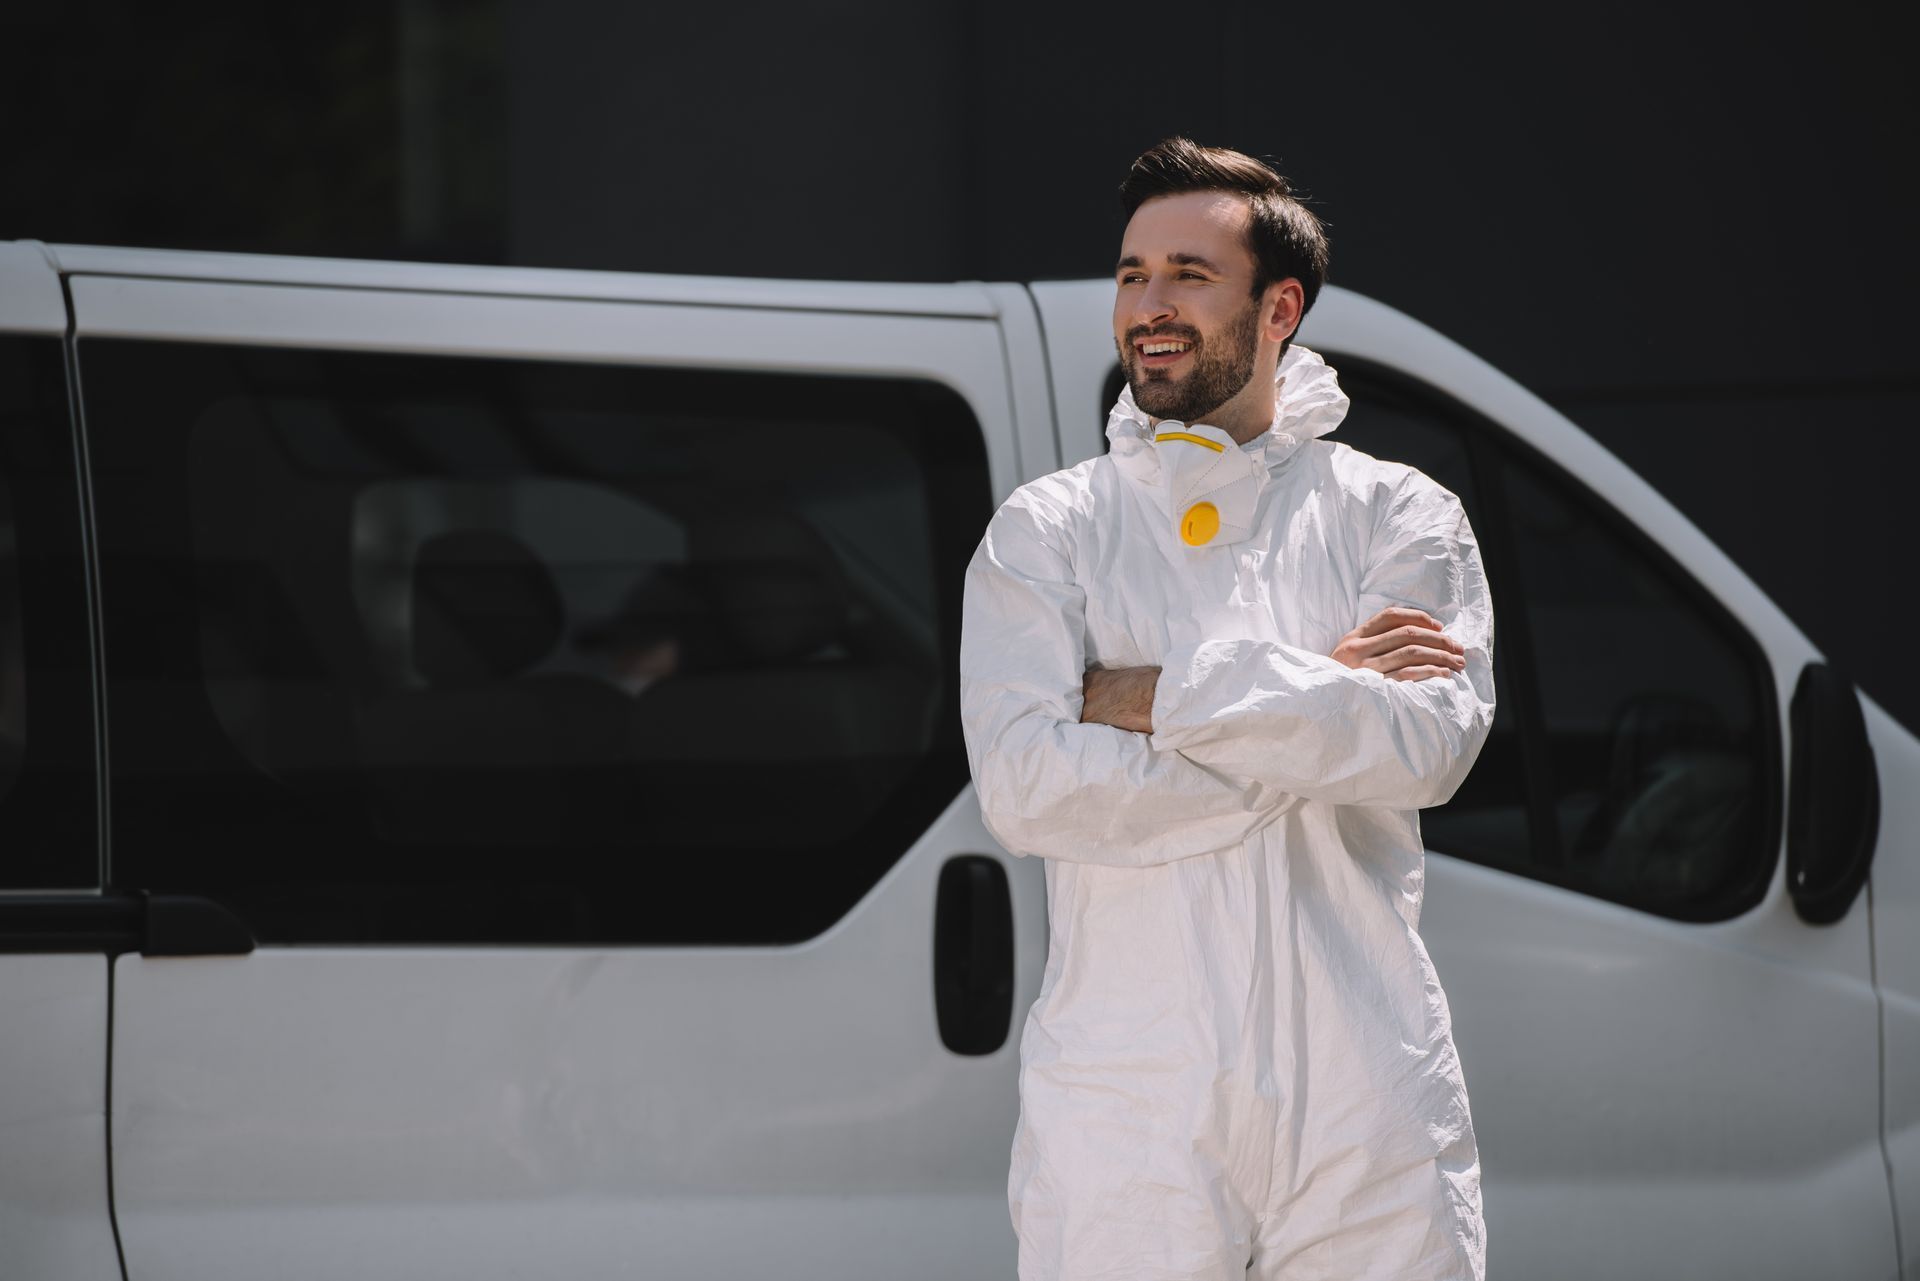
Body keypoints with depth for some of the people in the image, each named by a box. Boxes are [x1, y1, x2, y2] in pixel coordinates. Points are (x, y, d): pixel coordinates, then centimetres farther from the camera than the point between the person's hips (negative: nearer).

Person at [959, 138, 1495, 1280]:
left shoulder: (1399, 518, 7)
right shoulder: (1045, 533, 8)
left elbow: (1429, 744, -11)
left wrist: (1166, 696, -11)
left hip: (1363, 1101, 0)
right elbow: (1023, 785, -9)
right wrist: (1317, 707, -9)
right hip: (1124, 1094, 0)